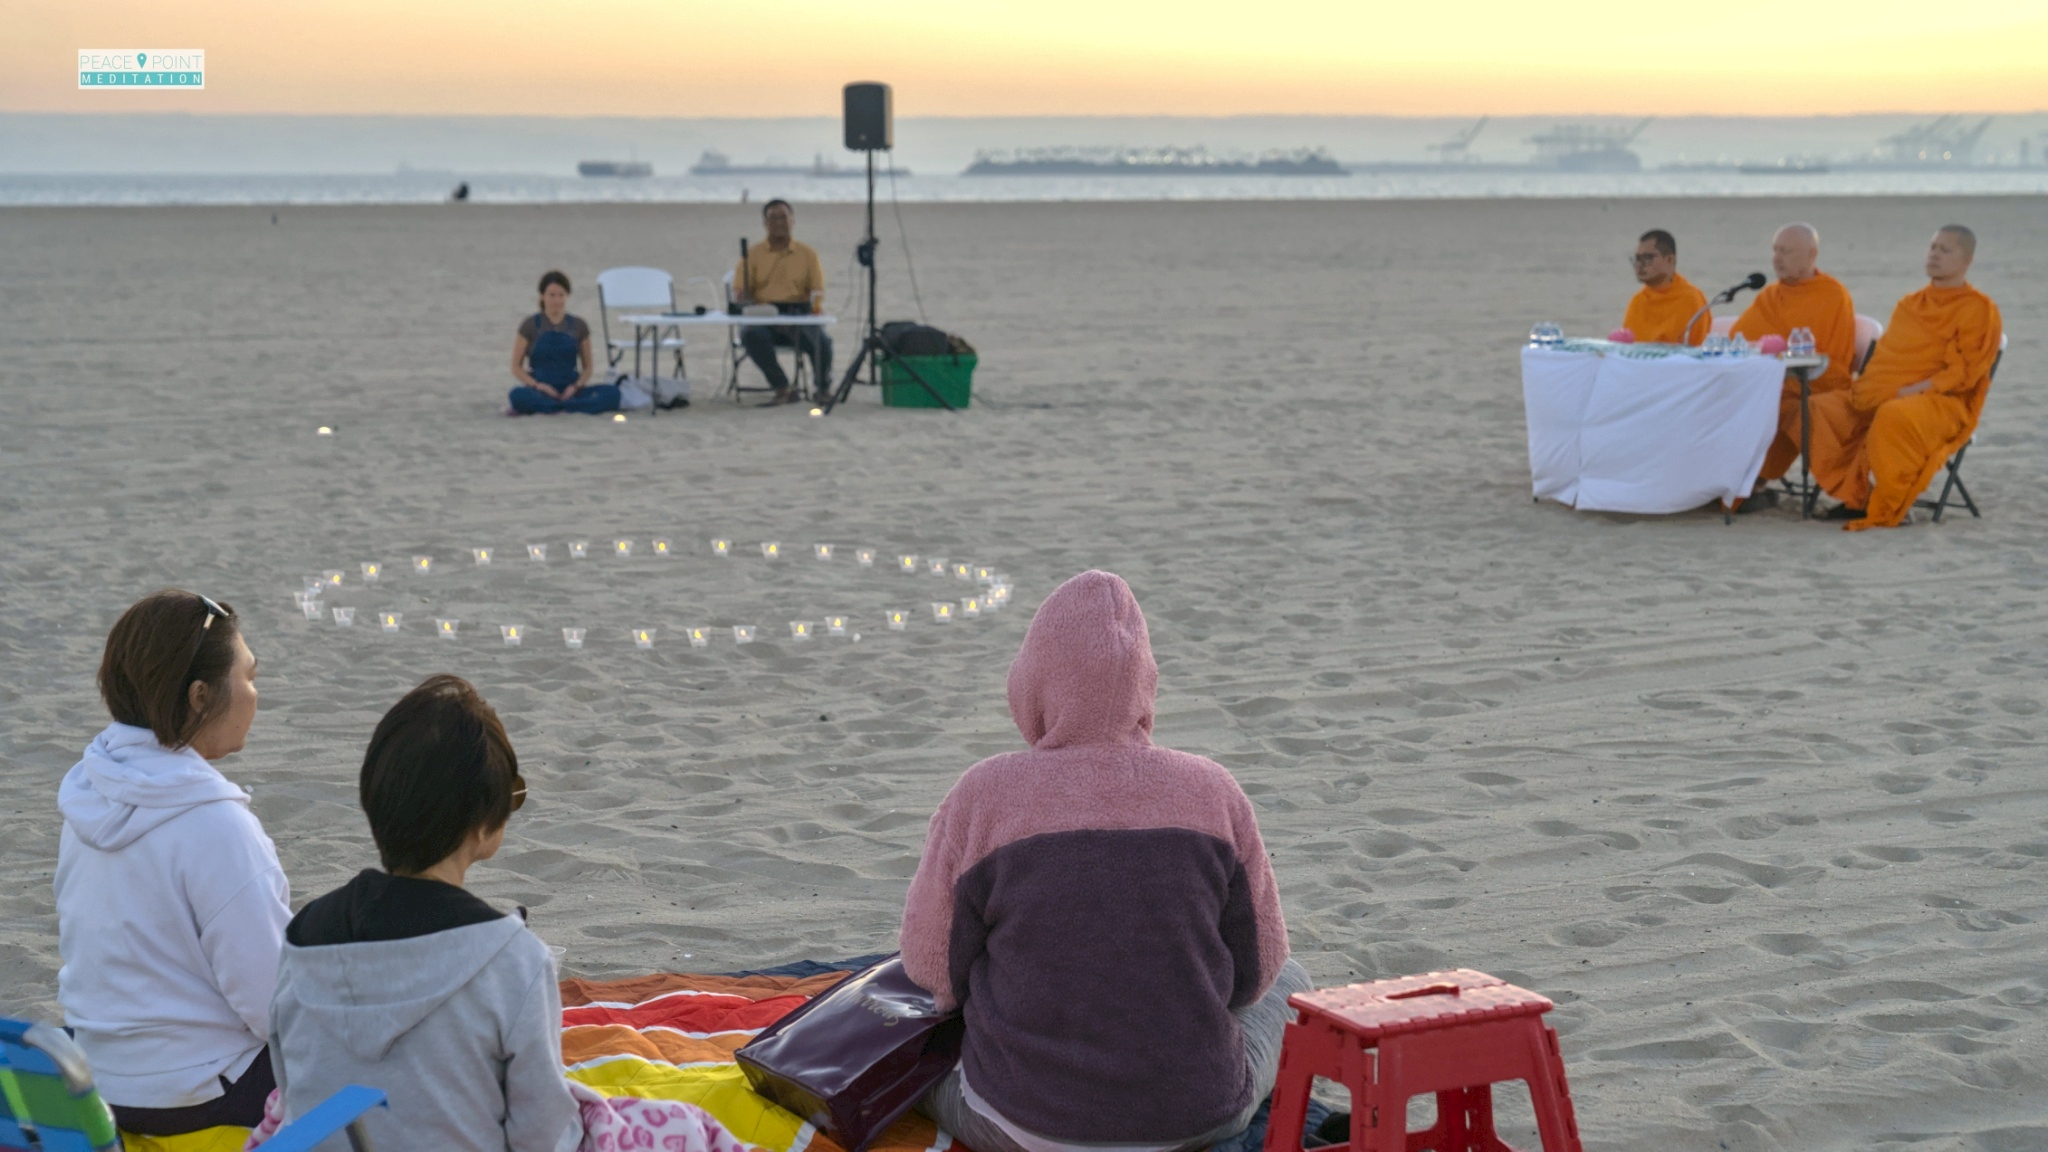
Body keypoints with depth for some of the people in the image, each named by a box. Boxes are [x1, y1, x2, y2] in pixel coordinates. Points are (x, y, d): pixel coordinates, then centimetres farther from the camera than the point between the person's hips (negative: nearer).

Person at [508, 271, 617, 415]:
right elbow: (516, 367, 4)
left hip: (570, 391, 3)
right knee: (518, 395, -38)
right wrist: (537, 385, -14)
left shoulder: (578, 326, 9)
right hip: (541, 391, -3)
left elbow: (587, 366, 13)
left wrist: (576, 386, -8)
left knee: (612, 392, -26)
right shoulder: (530, 325, 4)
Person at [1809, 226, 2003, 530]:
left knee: (1893, 416, -40)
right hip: (1884, 398, 8)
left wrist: (1914, 390, -19)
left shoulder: (1978, 309, -1)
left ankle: (1889, 507, -25)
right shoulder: (1910, 304, 23)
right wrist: (1867, 386, 5)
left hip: (1942, 403, -8)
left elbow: (1964, 373, -10)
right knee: (1819, 408, -11)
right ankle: (1855, 495, -13)